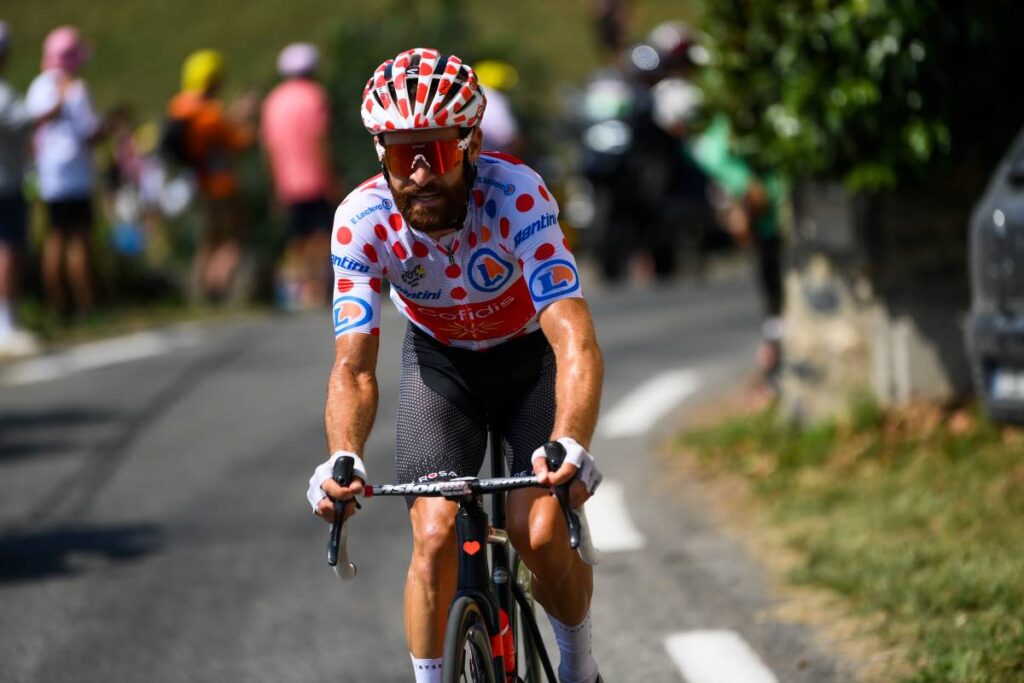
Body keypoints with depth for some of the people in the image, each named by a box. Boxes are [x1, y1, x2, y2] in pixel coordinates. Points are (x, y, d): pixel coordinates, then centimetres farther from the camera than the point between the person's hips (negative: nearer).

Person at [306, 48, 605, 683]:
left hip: (531, 356, -2)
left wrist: (569, 446, -61)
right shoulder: (362, 220, -28)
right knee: (435, 534, -17)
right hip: (440, 362, 2)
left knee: (542, 537, -16)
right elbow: (354, 365, -31)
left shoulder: (517, 195, -35)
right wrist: (344, 460, -52)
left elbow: (577, 343, -43)